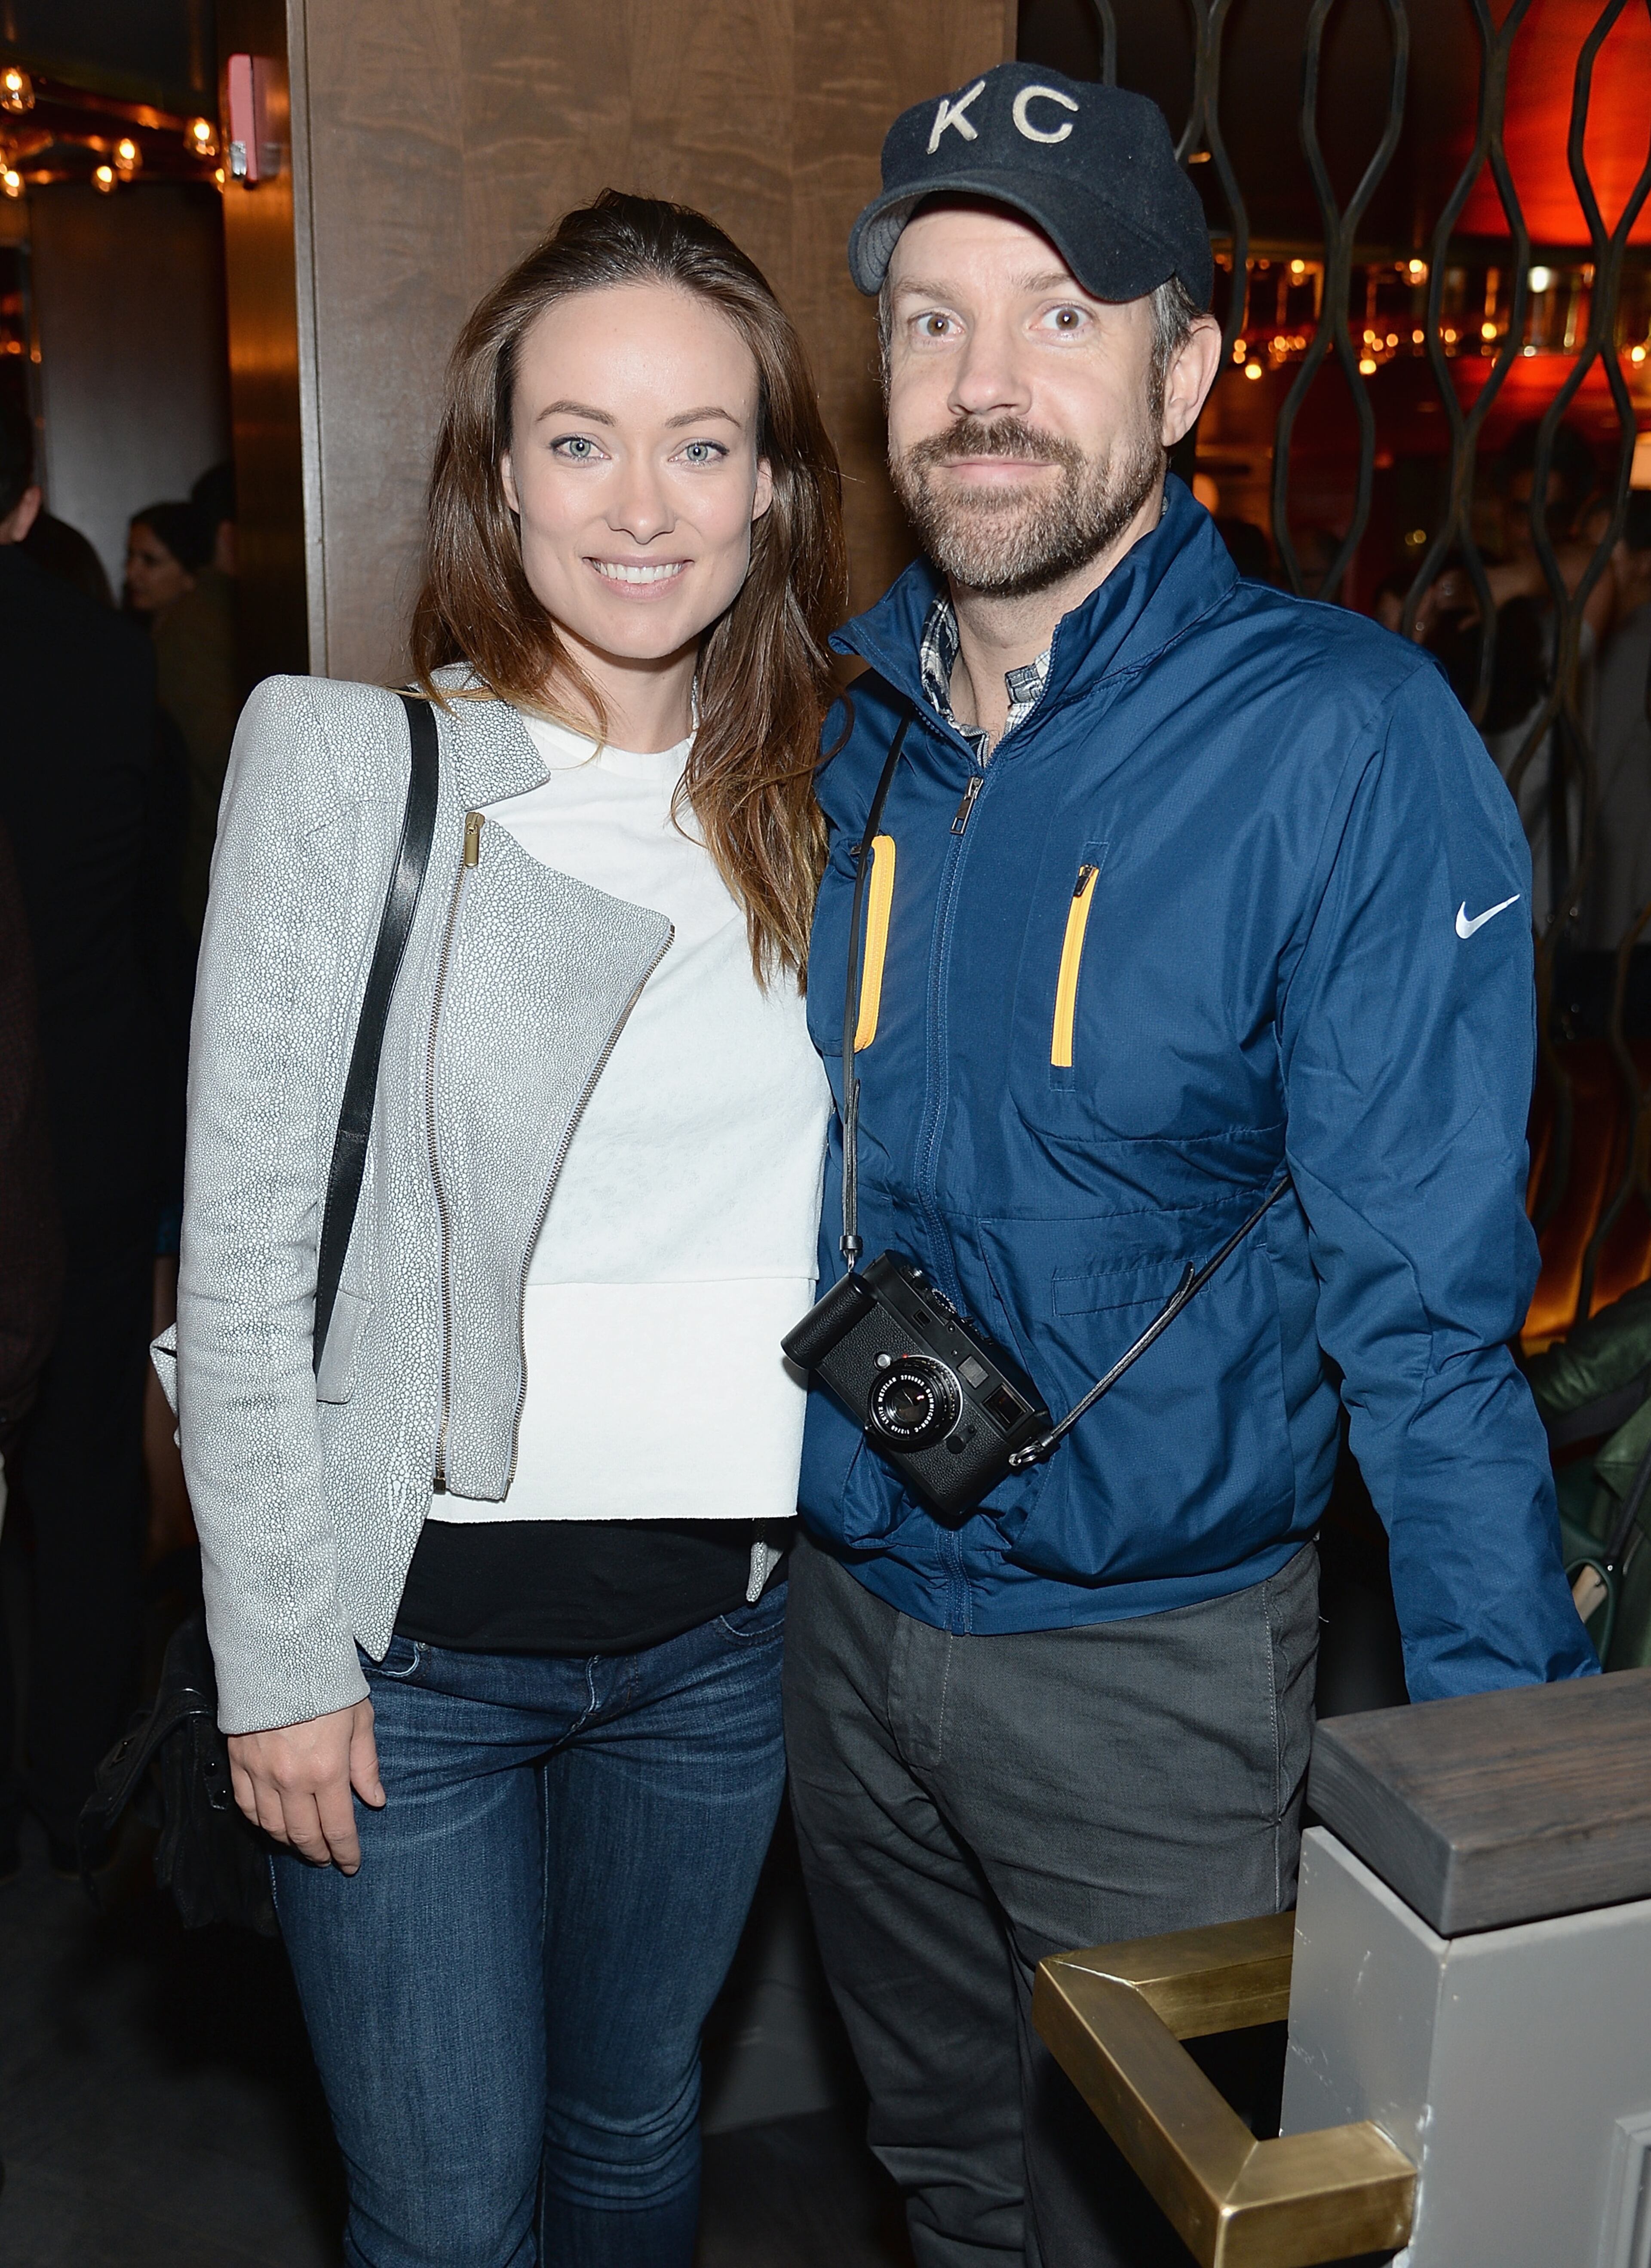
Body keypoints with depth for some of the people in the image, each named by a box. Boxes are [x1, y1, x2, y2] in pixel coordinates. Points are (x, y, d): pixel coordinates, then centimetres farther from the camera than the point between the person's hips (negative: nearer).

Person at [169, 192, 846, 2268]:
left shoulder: (816, 790, 2)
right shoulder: (346, 759, -10)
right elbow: (244, 1239, -10)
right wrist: (278, 1654, -10)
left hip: (721, 1624, 4)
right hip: (418, 1629, -3)